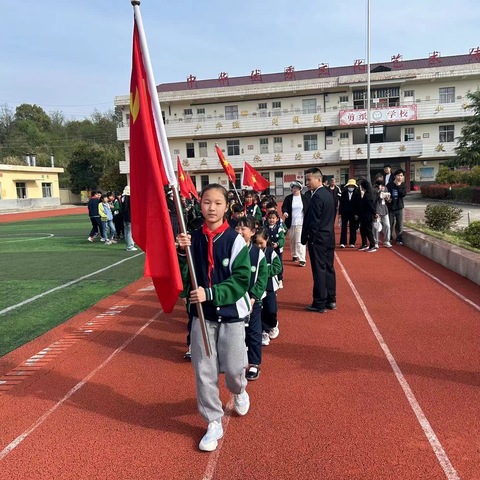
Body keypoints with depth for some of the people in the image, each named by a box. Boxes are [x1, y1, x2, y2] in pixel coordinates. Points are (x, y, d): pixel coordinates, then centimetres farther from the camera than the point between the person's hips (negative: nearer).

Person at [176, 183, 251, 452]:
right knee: (204, 371, 6)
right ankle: (214, 424, 26)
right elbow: (184, 277, -1)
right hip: (201, 314, 3)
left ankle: (240, 391, 43)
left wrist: (210, 293, -24)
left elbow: (241, 280, -14)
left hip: (231, 314, -2)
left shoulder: (235, 240, -13)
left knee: (233, 369, 5)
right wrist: (182, 253, -19)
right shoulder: (193, 239, -2)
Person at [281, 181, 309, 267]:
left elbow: (308, 210, 5)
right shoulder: (288, 198, 4)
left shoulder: (304, 198, 2)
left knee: (300, 241, -9)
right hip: (291, 223, 3)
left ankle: (302, 259, -10)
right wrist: (285, 212, -29)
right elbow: (284, 206, -6)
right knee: (292, 241, 13)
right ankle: (294, 255, 31)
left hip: (301, 223, -3)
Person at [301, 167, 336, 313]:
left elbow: (314, 221, -20)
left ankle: (320, 304, 3)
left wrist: (307, 238, -12)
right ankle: (331, 300, 20)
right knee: (329, 269, 12)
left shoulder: (317, 196, -17)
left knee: (319, 270, -3)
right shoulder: (328, 194, 11)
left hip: (318, 239, -9)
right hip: (329, 237, 9)